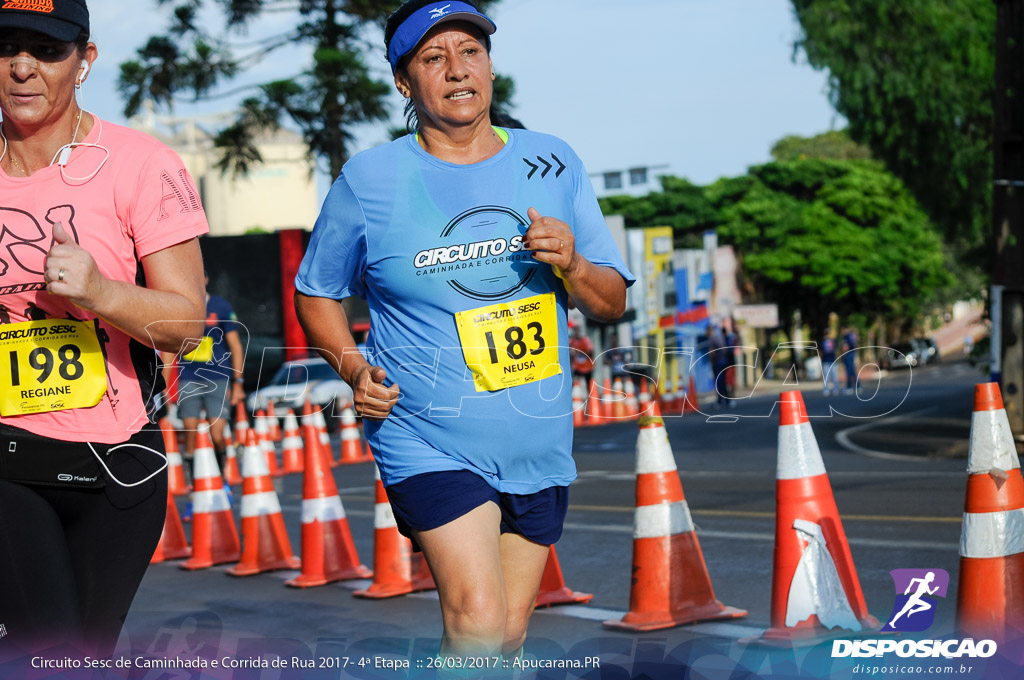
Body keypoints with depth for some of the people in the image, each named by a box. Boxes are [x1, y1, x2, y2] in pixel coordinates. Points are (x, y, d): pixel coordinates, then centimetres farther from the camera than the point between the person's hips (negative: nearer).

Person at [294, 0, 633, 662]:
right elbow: (316, 292, 8)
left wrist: (571, 266, -13)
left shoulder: (553, 164, 4)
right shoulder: (369, 179, -4)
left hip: (540, 451, 4)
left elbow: (613, 303, 8)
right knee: (478, 622, -20)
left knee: (509, 636, 12)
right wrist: (353, 366, -9)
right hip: (430, 444, -4)